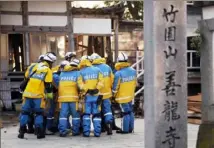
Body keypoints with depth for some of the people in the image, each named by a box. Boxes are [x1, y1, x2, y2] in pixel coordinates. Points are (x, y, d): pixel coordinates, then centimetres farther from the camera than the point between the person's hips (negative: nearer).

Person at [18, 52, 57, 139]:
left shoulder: (34, 67, 12)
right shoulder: (48, 70, 0)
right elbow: (48, 86, -5)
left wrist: (22, 89, 29)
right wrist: (50, 95, 5)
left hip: (28, 93, 3)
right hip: (38, 95, -3)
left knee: (25, 112, 10)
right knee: (39, 113, 7)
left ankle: (21, 132, 8)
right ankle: (39, 133, 3)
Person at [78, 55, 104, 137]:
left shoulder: (81, 72, 0)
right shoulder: (97, 70, 3)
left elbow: (81, 84, -8)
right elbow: (101, 82, -4)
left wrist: (86, 90, -9)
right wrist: (97, 89, -9)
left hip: (87, 95, -1)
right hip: (96, 95, 1)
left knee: (86, 114, 7)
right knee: (96, 114, 7)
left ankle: (86, 132, 2)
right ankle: (97, 132, 4)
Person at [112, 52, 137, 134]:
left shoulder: (118, 73, -21)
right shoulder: (133, 71, -1)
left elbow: (115, 87, -14)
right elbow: (135, 83, 9)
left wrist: (113, 95, 2)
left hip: (122, 96, -6)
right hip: (130, 95, 6)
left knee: (125, 112, 0)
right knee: (130, 111, 15)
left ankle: (125, 129, 7)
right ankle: (130, 128, 23)